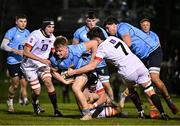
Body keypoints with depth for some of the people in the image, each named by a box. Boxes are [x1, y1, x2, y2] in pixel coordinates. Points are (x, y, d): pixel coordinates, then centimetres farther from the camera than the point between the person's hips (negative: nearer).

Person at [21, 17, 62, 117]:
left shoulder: (52, 38, -1)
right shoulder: (35, 35, -20)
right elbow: (26, 52, -22)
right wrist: (41, 59, -28)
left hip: (42, 64, 4)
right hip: (30, 65, -4)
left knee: (48, 82, -20)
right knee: (37, 90, -9)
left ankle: (56, 109, -18)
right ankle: (35, 104, 27)